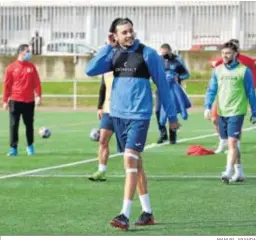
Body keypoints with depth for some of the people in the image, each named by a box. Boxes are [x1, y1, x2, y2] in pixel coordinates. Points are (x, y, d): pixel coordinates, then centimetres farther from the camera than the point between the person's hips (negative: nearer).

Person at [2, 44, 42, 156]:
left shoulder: (31, 67, 7)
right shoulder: (11, 68, 0)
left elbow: (36, 82, 5)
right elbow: (7, 85, 2)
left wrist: (38, 95, -8)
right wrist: (5, 100, -1)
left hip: (29, 101, 2)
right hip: (15, 101, -2)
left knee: (29, 124, 8)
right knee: (14, 125, -3)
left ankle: (30, 146, 22)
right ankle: (13, 148, 1)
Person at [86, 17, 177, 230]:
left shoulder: (147, 54, -6)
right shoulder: (114, 54, 7)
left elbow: (162, 85, -2)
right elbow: (90, 70, -4)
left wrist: (172, 115, 0)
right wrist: (109, 46, -5)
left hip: (139, 115, -6)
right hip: (118, 114, 6)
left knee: (131, 160, -15)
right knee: (135, 162, 12)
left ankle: (125, 215, -17)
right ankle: (147, 212, 20)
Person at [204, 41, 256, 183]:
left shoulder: (244, 71, -3)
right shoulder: (218, 70, 8)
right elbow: (212, 90, 7)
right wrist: (208, 107, -8)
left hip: (236, 112, -5)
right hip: (222, 113, 5)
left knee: (232, 142, -13)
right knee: (232, 143, 12)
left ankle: (228, 172, -16)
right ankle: (239, 172, 21)